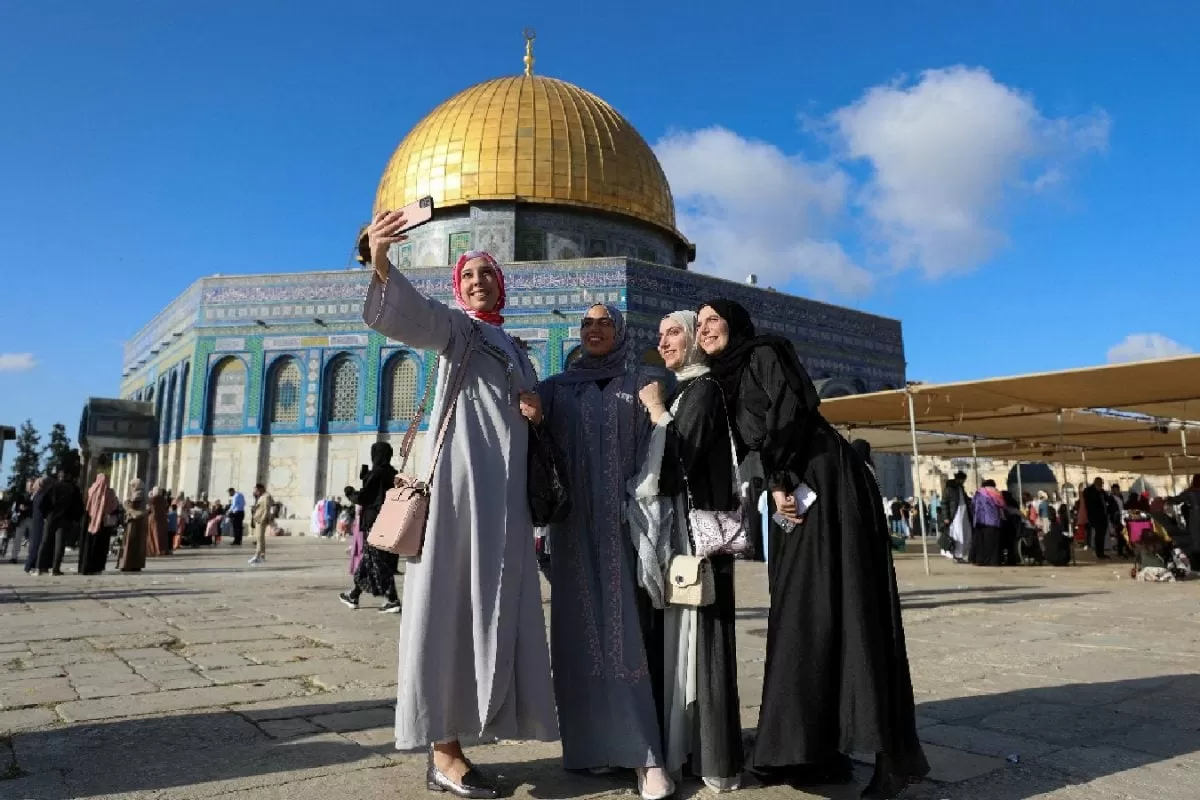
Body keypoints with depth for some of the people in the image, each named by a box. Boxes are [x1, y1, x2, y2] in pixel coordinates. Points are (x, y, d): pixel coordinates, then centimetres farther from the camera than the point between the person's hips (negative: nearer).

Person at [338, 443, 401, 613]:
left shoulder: (375, 474, -12)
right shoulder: (394, 474, 8)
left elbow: (363, 498, -11)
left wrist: (350, 492, 11)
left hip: (374, 523, -7)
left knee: (378, 562, -3)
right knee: (368, 559, 17)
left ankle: (392, 600, -8)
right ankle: (354, 595, 28)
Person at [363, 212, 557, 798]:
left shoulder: (513, 348, 25)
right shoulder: (455, 327, 5)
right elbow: (410, 315, -17)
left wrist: (535, 409, 2)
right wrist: (380, 263, -36)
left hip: (504, 491, 7)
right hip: (463, 481, -7)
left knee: (490, 608, 6)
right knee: (454, 605, -8)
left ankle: (450, 740, 14)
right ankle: (442, 751, -3)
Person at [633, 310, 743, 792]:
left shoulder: (704, 390, -9)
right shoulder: (679, 394, 18)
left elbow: (682, 458, -19)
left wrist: (656, 411, -10)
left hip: (697, 530, -9)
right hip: (674, 530, 9)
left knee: (700, 640, -6)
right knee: (681, 639, 12)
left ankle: (716, 759, 3)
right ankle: (686, 747, 21)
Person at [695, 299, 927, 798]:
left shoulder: (764, 353, 0)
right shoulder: (727, 382, 22)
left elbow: (790, 411, -14)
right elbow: (737, 449, 22)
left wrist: (779, 481, -14)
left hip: (826, 483, -8)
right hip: (796, 492, 9)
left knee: (838, 605, -13)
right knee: (799, 612, 5)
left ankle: (887, 752, -9)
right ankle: (819, 750, 10)